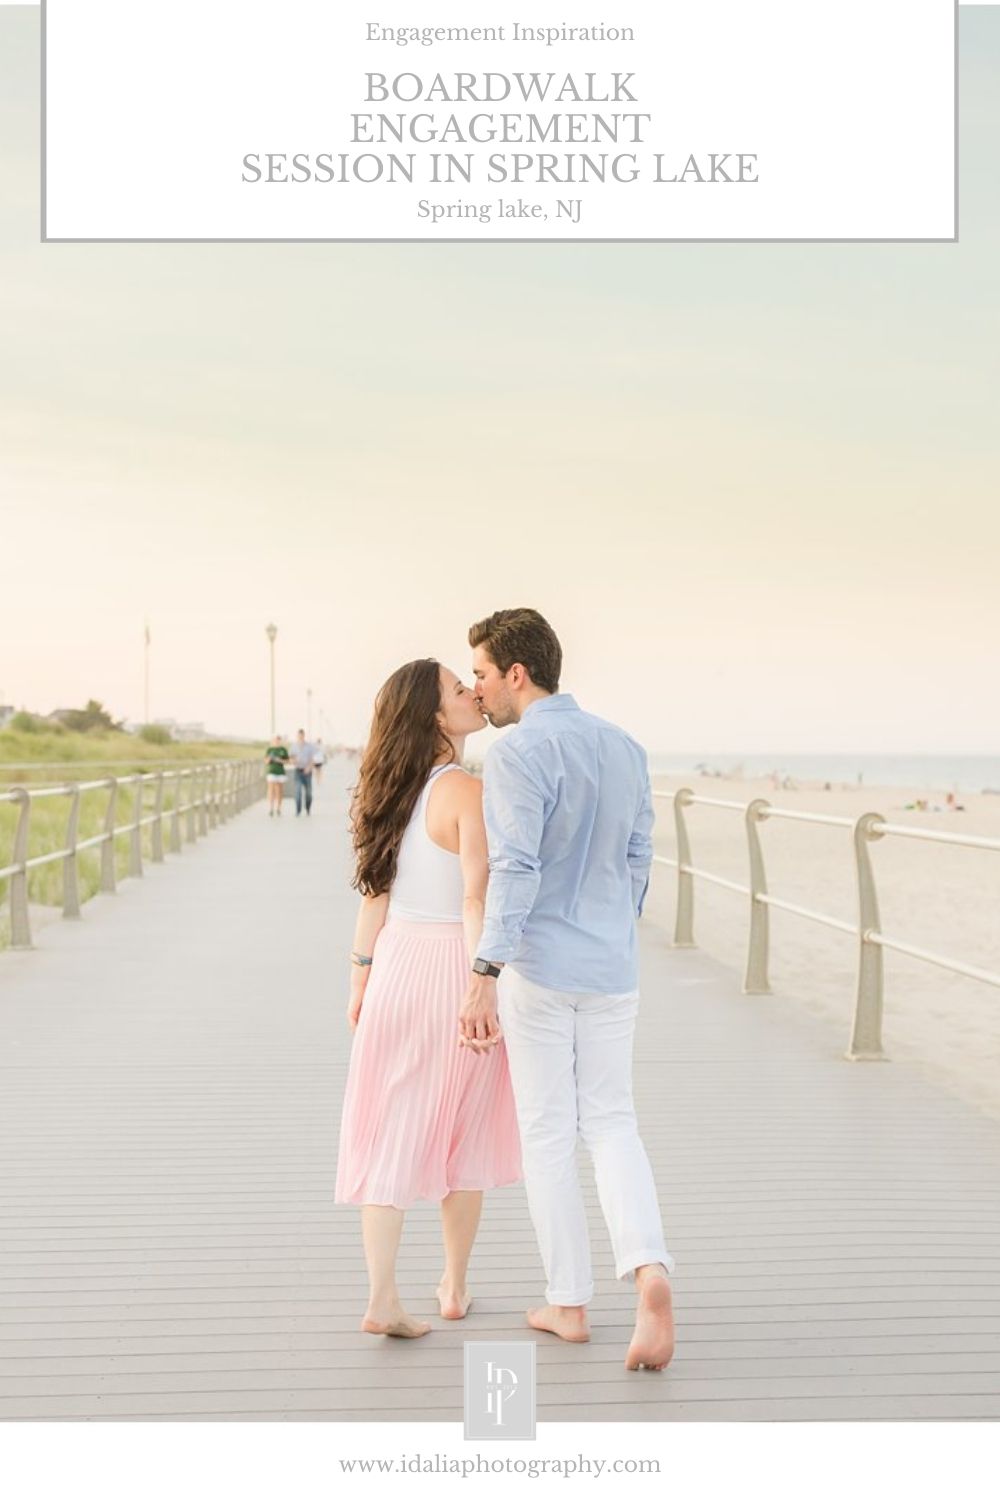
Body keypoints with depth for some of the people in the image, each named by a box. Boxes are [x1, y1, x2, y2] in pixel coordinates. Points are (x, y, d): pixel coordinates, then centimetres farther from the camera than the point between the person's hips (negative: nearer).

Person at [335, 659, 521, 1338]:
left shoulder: (390, 790, 4)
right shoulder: (466, 792, -16)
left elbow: (375, 893, 9)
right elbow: (476, 902, -22)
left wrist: (361, 976, 16)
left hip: (397, 963, 5)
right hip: (453, 965, -4)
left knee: (390, 1134, 6)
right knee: (462, 1134, 13)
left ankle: (383, 1299, 0)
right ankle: (456, 1287, 25)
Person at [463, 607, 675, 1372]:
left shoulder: (518, 755, -16)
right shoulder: (625, 747, 6)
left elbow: (515, 871, -26)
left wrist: (484, 979, -30)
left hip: (539, 970, -5)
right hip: (613, 970, 6)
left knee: (548, 1134, 9)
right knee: (611, 1124, 14)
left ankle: (570, 1302, 17)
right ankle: (650, 1273, -8)